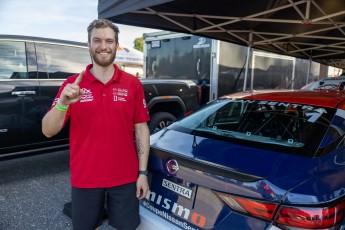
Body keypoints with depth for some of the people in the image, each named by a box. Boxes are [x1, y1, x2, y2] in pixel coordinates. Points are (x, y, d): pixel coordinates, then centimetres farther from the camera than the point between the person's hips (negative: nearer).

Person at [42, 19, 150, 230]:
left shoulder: (133, 84, -2)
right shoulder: (72, 84, -3)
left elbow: (141, 129, 0)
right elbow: (48, 131, -7)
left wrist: (143, 172, -3)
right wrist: (62, 104, -26)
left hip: (125, 178, 0)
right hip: (85, 179, 0)